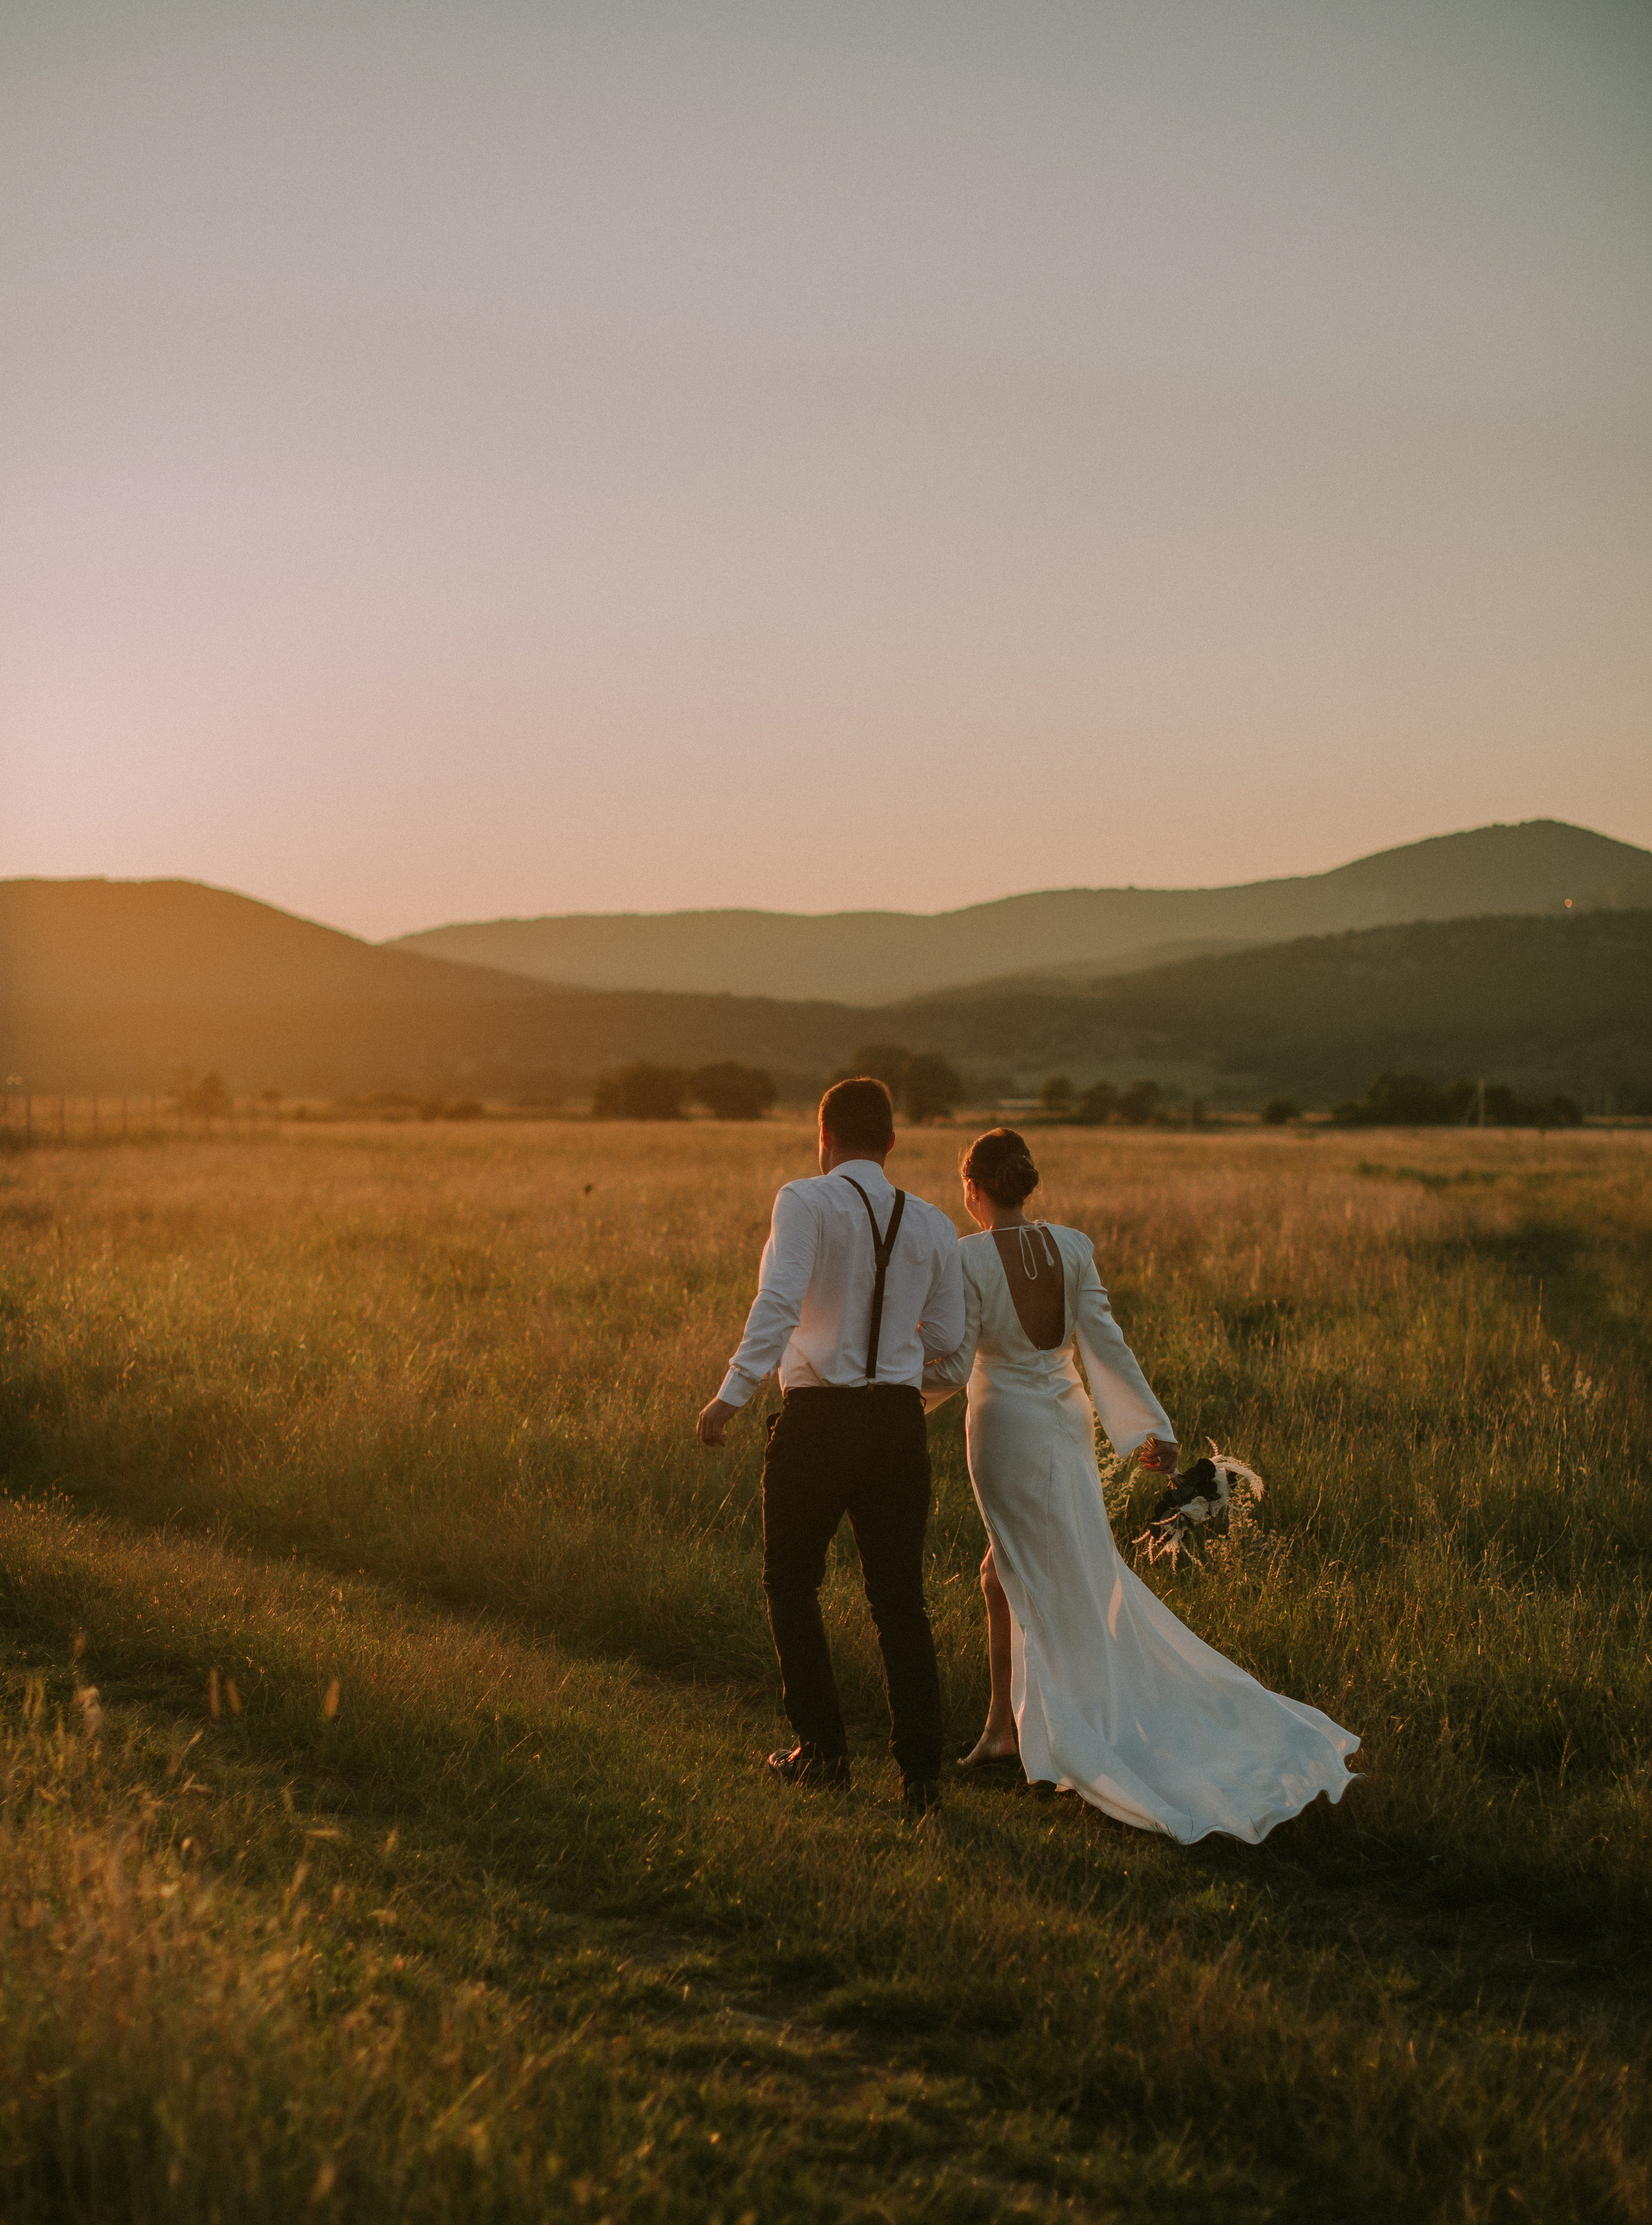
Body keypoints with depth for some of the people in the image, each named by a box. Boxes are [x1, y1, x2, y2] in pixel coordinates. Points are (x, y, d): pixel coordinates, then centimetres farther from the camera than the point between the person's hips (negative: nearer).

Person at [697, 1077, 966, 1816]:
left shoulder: (806, 1202, -8)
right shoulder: (932, 1226, 7)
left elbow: (779, 1303, -21)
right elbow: (944, 1337, 11)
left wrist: (731, 1396, -21)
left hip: (817, 1417, -4)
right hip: (900, 1419, 4)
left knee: (791, 1583, 16)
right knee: (899, 1597, 8)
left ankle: (822, 1748, 18)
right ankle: (920, 1769, 5)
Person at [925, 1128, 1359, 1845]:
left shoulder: (966, 1259, -14)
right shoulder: (1071, 1248, -1)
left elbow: (954, 1365, -13)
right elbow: (1104, 1342, -3)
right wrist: (1152, 1425, -1)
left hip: (1005, 1425, -5)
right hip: (1065, 1419, 5)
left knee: (1051, 1591, 3)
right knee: (1004, 1575, 18)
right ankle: (1004, 1724, 20)